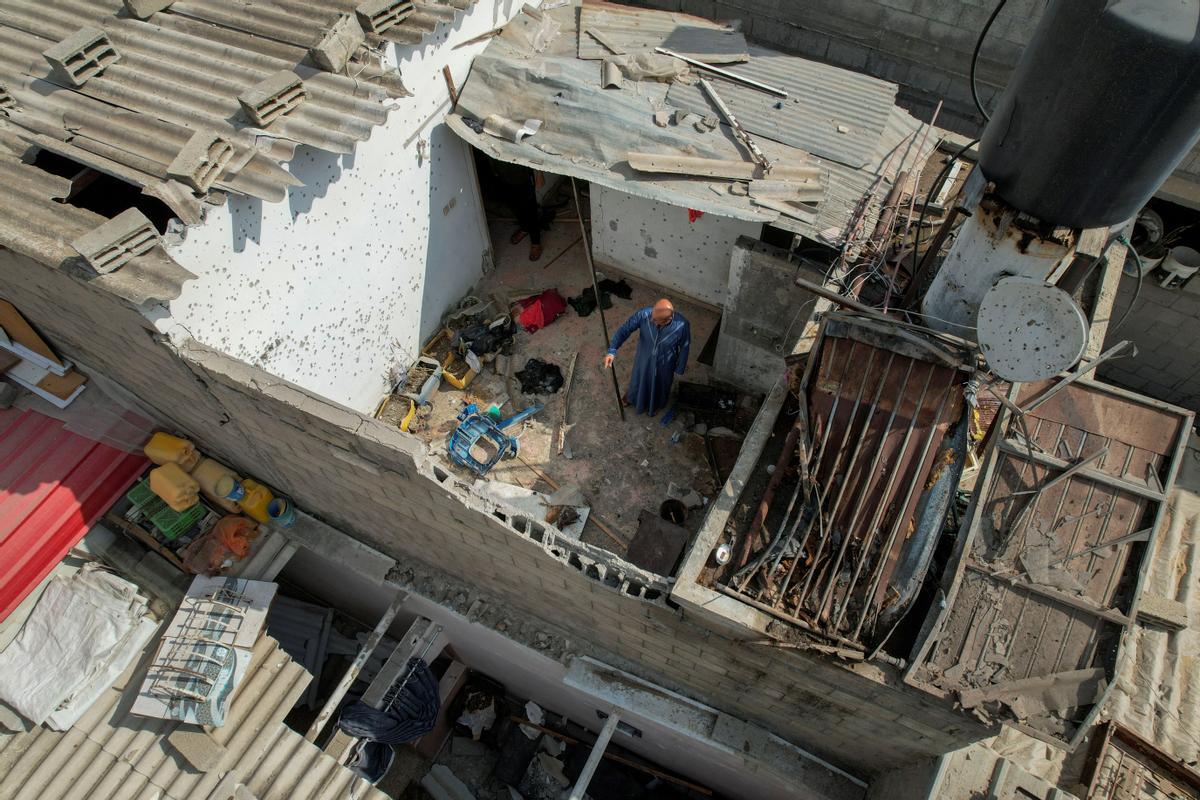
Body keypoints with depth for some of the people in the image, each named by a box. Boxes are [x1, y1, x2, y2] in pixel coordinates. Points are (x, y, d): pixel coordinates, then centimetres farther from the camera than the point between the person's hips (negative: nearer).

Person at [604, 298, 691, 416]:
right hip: (644, 359, 1)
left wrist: (679, 369, -2)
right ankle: (632, 396, 66)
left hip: (664, 364, -1)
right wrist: (612, 351, -34)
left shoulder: (682, 325, -36)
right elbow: (625, 329, -23)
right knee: (638, 379, 31)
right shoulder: (643, 315, -35)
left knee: (660, 385, 29)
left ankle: (655, 404, 64)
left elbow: (684, 347, -16)